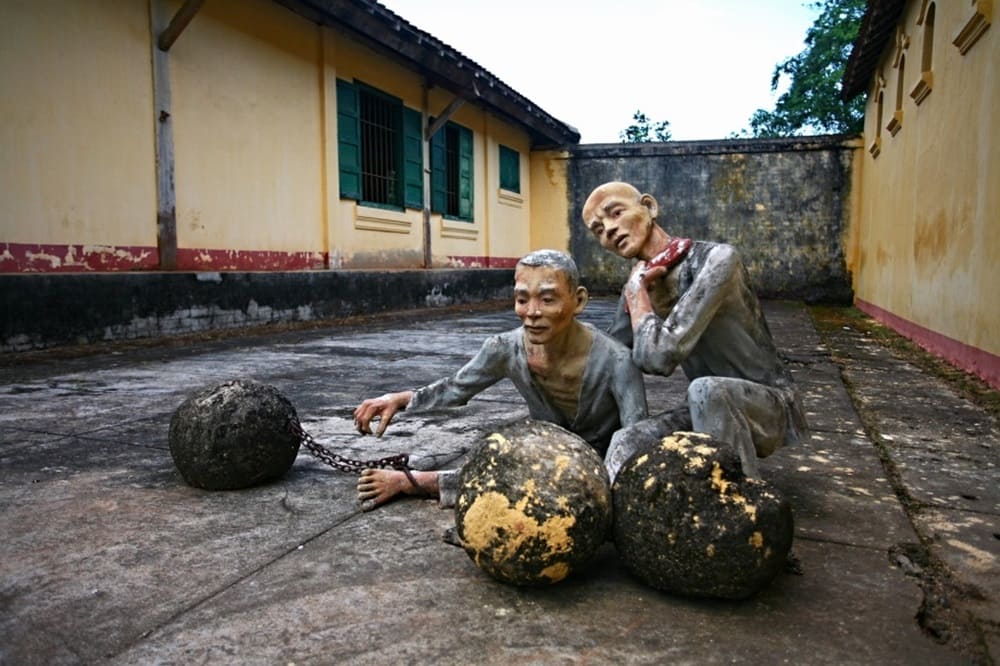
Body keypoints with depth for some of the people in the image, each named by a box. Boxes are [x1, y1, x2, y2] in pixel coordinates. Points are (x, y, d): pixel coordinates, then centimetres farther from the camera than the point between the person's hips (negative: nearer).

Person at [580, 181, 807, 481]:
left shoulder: (715, 258, -21)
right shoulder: (639, 285, 1)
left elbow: (659, 356, -30)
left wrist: (636, 290, -16)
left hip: (771, 405, -5)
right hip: (710, 410, 5)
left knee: (706, 389, -37)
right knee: (625, 444, -23)